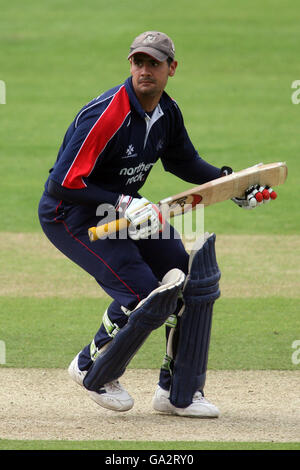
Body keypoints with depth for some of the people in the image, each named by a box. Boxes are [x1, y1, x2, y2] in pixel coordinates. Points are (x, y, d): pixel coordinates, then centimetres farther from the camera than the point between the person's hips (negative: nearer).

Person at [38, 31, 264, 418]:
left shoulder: (167, 112, -3)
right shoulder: (107, 115, -29)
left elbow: (184, 161, 16)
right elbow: (63, 184, -31)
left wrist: (226, 179, -1)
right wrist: (122, 204, -35)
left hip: (122, 205, 9)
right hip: (71, 214, -9)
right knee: (141, 291, -20)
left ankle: (175, 389, 18)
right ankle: (91, 368, 7)